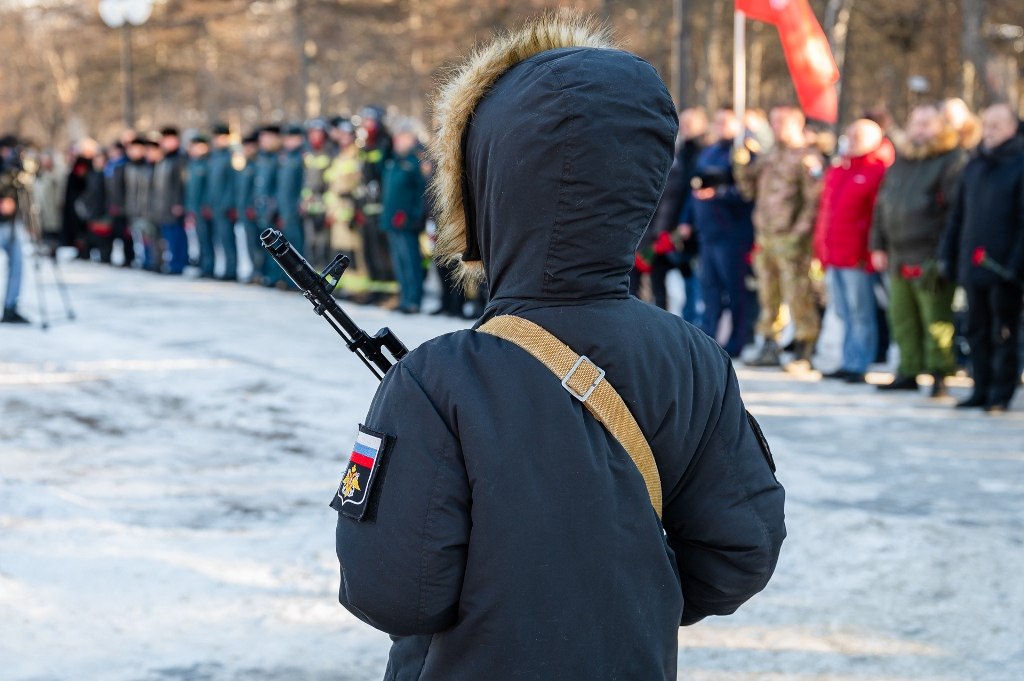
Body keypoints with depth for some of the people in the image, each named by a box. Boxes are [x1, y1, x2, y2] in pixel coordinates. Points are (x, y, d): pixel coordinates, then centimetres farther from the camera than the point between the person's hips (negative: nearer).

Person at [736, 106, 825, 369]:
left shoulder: (807, 157, -5)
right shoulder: (769, 157, 19)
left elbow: (814, 199, -11)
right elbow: (749, 189, 20)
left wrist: (801, 231, -18)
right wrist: (742, 165, 5)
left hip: (791, 239, -8)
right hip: (765, 236, 8)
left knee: (798, 297, -7)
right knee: (768, 296, 11)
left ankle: (803, 352, -3)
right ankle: (769, 348, 19)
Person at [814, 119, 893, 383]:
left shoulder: (877, 172, -6)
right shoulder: (835, 172, 18)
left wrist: (872, 251, -15)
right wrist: (821, 248, 16)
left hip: (858, 259, -8)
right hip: (833, 256, 8)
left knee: (860, 313, -4)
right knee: (844, 313, 12)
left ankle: (859, 366, -1)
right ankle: (848, 363, 18)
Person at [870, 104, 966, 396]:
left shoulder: (951, 161, -5)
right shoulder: (900, 161, 17)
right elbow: (882, 205, 22)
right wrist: (878, 245, 15)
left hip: (931, 259, -7)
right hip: (898, 257, 7)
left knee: (936, 320, -6)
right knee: (902, 319, 11)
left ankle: (939, 374, 1)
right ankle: (908, 372, 19)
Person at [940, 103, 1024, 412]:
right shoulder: (974, 167, 14)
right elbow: (958, 216, 18)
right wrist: (949, 256, 11)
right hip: (973, 268, 6)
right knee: (977, 332, 10)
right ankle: (981, 389, 17)